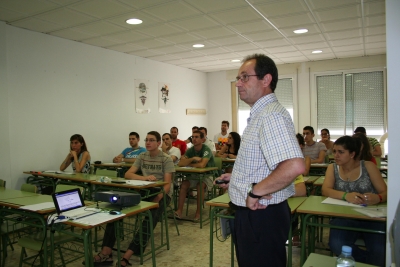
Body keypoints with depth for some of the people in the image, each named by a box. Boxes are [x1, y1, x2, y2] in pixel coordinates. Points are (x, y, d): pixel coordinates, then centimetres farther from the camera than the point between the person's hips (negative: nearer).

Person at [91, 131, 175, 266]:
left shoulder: (166, 159, -5)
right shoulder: (142, 156, 9)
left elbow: (167, 184, -11)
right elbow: (128, 174, -1)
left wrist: (156, 200, -26)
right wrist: (145, 177, -20)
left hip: (160, 193, -4)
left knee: (150, 218, -34)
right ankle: (106, 252, -27)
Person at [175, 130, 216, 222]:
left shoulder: (206, 150, -17)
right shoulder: (190, 150, 0)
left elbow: (202, 165, -34)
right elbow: (180, 163, -11)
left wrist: (188, 164, -16)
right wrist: (193, 158, -25)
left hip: (208, 175, -5)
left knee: (200, 186, -33)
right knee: (184, 184, -19)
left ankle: (198, 213, -19)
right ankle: (179, 211, -18)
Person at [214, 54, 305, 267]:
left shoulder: (271, 115, -23)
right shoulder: (260, 114, 12)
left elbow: (294, 166, -37)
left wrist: (255, 192, -26)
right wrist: (238, 177, 16)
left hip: (261, 215, -10)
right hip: (252, 213, 10)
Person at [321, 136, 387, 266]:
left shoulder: (368, 166, 2)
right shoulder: (332, 168, 6)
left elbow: (385, 192, 0)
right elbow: (325, 190, -10)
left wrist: (377, 198, -25)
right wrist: (346, 195, -30)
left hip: (371, 217, -1)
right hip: (344, 217, 2)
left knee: (380, 251, -29)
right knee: (336, 245, -26)